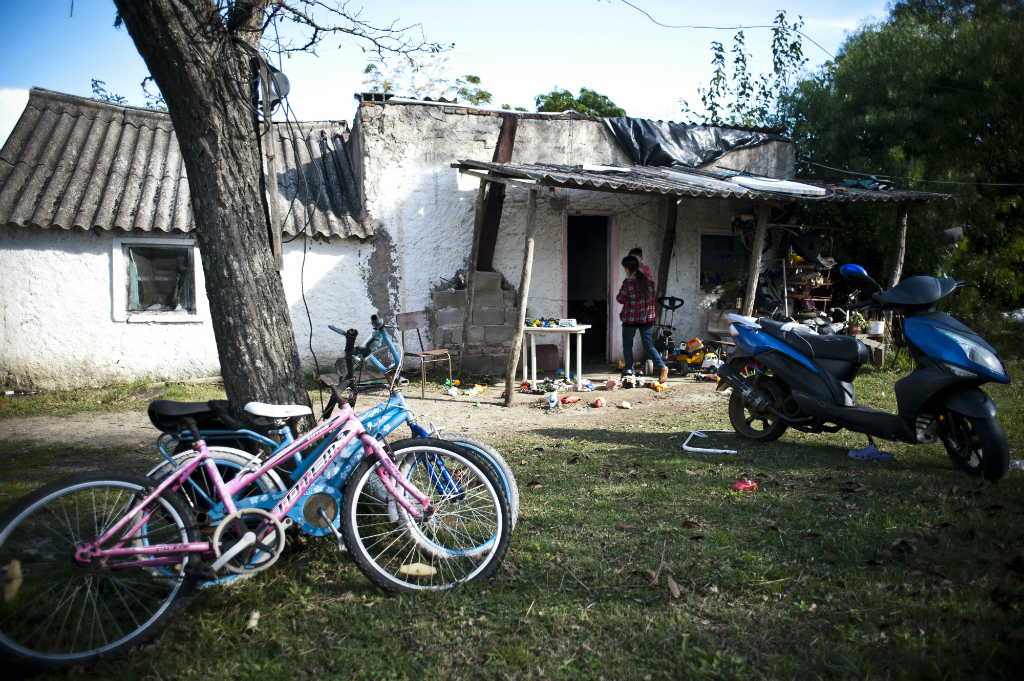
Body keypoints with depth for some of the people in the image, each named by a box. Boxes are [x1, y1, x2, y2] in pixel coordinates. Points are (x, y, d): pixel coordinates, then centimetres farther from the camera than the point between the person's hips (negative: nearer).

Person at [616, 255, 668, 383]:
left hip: (630, 319, -4)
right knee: (648, 346, 9)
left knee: (627, 346, 13)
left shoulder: (628, 282, -14)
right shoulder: (649, 280, 0)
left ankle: (629, 371, 14)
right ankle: (662, 367, -10)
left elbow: (620, 299, -2)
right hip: (648, 318, 4)